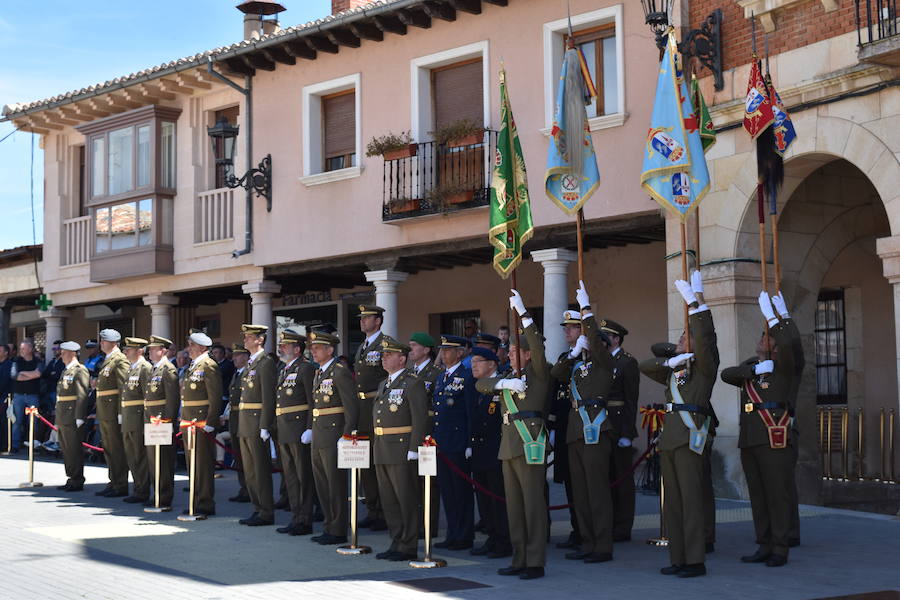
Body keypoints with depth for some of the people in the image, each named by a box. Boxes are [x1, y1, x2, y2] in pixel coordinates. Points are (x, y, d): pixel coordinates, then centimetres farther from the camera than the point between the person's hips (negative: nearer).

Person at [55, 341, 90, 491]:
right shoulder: (66, 370, 18)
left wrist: (79, 418, -21)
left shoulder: (80, 371, -11)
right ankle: (71, 479, 22)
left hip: (72, 418, -9)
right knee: (66, 449, 14)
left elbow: (82, 396, -17)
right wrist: (58, 418, 19)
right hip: (62, 418, 9)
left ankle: (77, 481, 2)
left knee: (74, 450, -4)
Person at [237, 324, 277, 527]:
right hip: (245, 425, 10)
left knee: (261, 471, -5)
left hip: (258, 424, -10)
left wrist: (264, 426, -21)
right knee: (249, 471, 12)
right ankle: (258, 510, 19)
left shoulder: (266, 363, -11)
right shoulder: (250, 363, 17)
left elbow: (269, 397, -17)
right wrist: (242, 425, 16)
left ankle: (266, 514, 1)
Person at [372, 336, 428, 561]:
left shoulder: (413, 384, -9)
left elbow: (420, 419, -14)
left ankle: (409, 547, 3)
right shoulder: (383, 384, 18)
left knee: (406, 500, -3)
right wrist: (377, 446, 16)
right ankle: (396, 542, 20)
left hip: (402, 450, -9)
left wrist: (413, 450, -18)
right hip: (382, 452, 9)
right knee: (388, 500, 12)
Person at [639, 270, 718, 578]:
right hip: (669, 438, 8)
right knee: (672, 502, 7)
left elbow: (705, 338, -13)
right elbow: (645, 367, 16)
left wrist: (696, 302, -15)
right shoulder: (675, 371, 22)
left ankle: (695, 561, -6)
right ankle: (678, 559, 12)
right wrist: (670, 361, 1)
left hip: (690, 437, -8)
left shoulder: (704, 367, 2)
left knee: (691, 499, -8)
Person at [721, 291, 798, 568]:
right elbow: (727, 374, 2)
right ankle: (764, 547, 15)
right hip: (749, 440, 6)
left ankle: (780, 550, -1)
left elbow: (788, 343, -15)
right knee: (757, 496, 9)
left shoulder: (782, 367, 4)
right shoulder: (749, 367, 20)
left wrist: (771, 316, -13)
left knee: (778, 495, -5)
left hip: (775, 441, -6)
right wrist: (754, 371, -8)